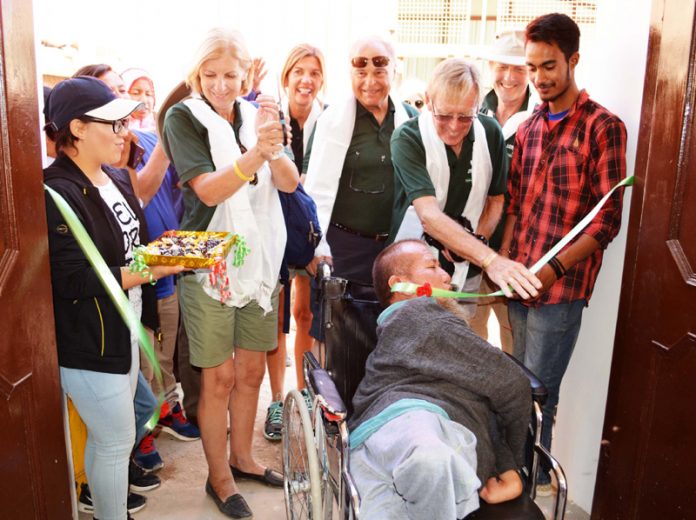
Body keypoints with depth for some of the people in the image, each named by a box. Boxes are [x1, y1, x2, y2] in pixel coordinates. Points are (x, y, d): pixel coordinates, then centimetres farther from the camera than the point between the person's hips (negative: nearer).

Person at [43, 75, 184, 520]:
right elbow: (74, 282, -25)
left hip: (125, 330, 8)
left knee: (108, 437, 21)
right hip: (88, 344, -8)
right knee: (117, 441, 6)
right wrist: (148, 272, -24)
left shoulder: (116, 179, 7)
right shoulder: (58, 194, -21)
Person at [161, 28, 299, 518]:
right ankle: (219, 478, 24)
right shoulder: (183, 117, -7)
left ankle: (242, 457, 36)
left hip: (261, 260, 5)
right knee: (219, 378, 5)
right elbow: (209, 190, -19)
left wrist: (274, 147, -25)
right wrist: (257, 152, -34)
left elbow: (290, 183, -4)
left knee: (252, 371, 15)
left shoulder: (255, 114, 6)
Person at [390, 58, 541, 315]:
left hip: (466, 272, 4)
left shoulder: (490, 133, -4)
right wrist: (490, 259, -38)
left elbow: (496, 199, 8)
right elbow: (428, 214, -28)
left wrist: (477, 240, -11)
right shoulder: (407, 138, -18)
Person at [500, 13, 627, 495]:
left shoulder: (602, 126, -7)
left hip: (561, 287, -6)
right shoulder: (529, 128, 12)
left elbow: (608, 219, -10)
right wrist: (503, 261, 3)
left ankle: (535, 480, 23)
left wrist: (555, 267, -19)